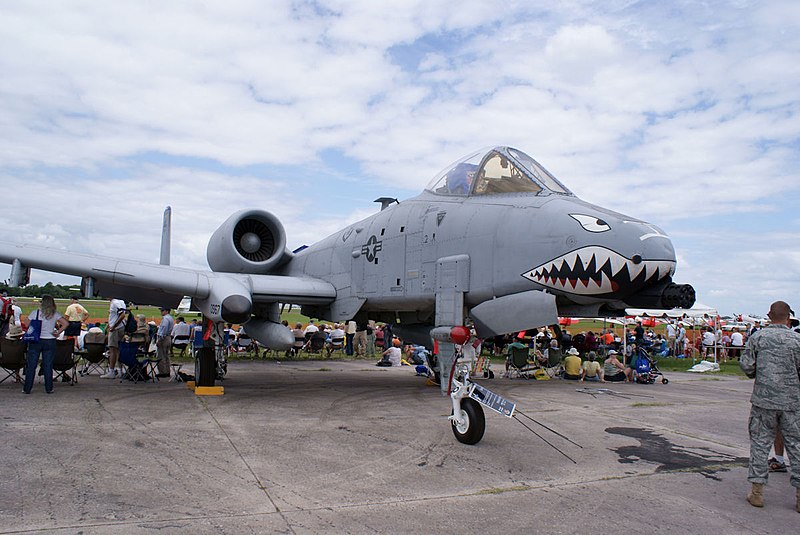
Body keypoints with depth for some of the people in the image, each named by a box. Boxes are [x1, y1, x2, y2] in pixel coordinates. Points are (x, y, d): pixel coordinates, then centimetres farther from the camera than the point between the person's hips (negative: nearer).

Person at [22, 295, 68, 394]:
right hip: (50, 341, 0)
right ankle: (49, 388, 11)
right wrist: (58, 333, -3)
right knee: (48, 366, 7)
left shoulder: (35, 313, -3)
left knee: (31, 365, 8)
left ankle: (27, 389, 13)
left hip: (35, 341, 0)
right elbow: (65, 323, -11)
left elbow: (26, 325, -1)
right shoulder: (55, 314, -3)